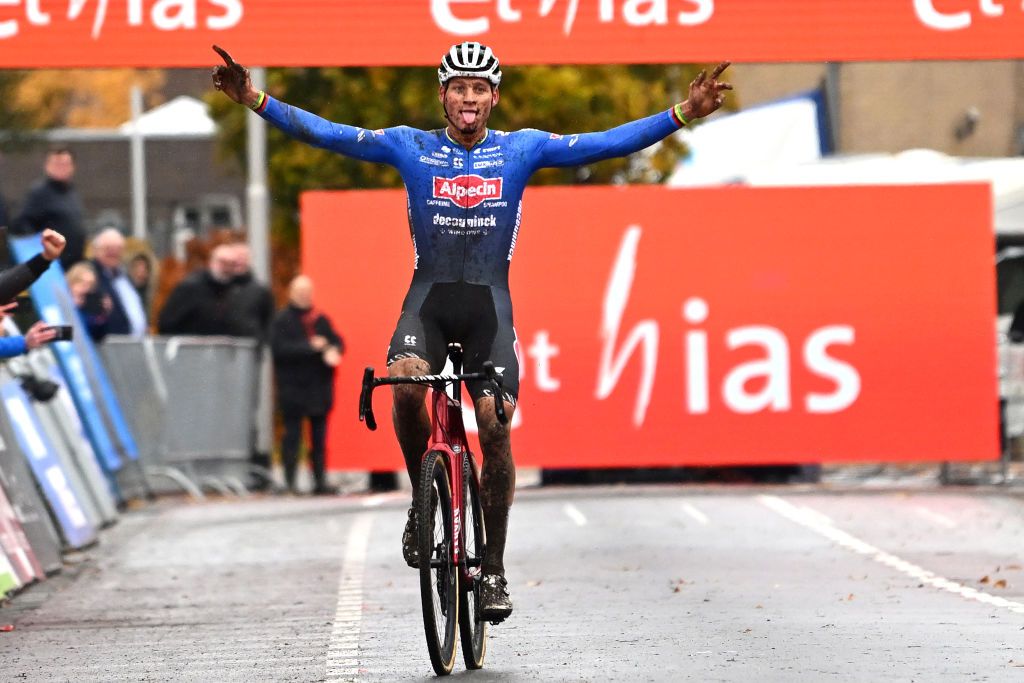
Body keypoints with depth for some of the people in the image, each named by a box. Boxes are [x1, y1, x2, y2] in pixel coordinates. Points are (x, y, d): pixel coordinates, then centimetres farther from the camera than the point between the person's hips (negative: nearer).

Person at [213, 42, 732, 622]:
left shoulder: (521, 149, 4)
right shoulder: (409, 147, 3)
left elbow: (608, 144, -3)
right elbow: (328, 134, -3)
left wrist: (682, 115, -12)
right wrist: (257, 101, -15)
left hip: (489, 302, 0)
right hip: (428, 297, 0)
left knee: (496, 427, -9)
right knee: (406, 386, -29)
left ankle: (494, 569, 3)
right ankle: (423, 499, -3)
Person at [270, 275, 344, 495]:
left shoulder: (321, 320, 14)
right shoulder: (282, 320, -4)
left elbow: (336, 340, 12)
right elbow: (279, 348, -15)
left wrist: (333, 350, -12)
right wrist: (310, 346, -16)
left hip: (319, 388, 5)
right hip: (293, 388, -5)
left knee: (319, 437, 7)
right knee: (292, 435, -5)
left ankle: (320, 481, 11)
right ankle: (289, 482, -3)